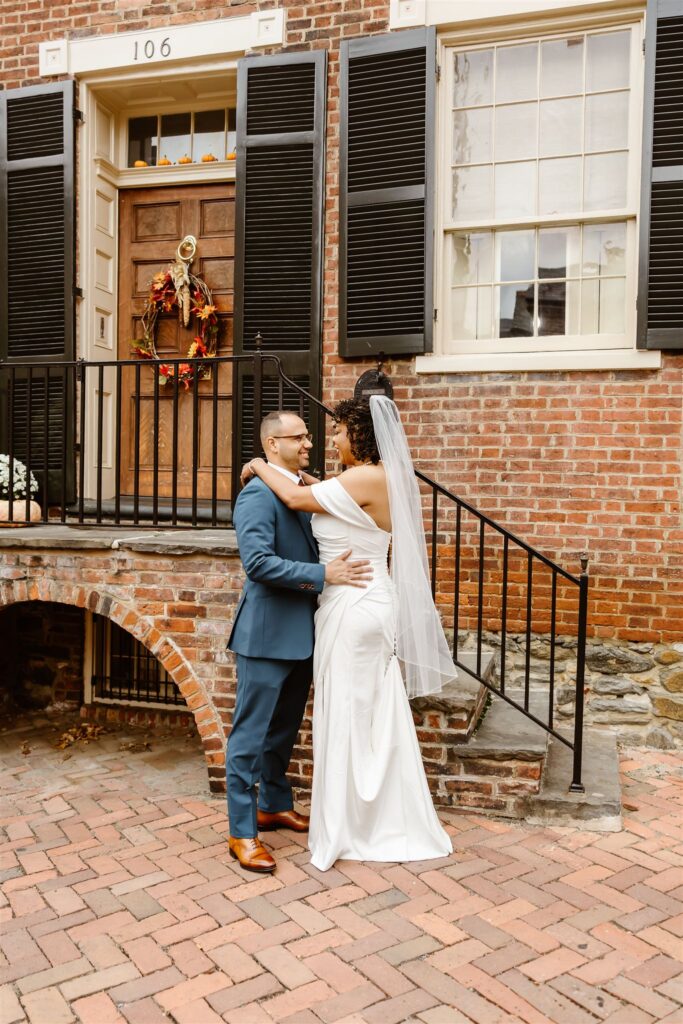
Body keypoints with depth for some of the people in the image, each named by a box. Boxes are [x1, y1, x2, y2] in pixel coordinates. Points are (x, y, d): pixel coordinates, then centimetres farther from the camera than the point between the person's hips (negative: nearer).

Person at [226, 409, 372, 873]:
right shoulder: (258, 495, -16)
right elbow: (258, 563, -25)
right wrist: (323, 574, -25)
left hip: (302, 634, 9)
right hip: (268, 635, -9)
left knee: (284, 729, 22)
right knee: (251, 734, 3)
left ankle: (275, 805, 39)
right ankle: (242, 832, 14)